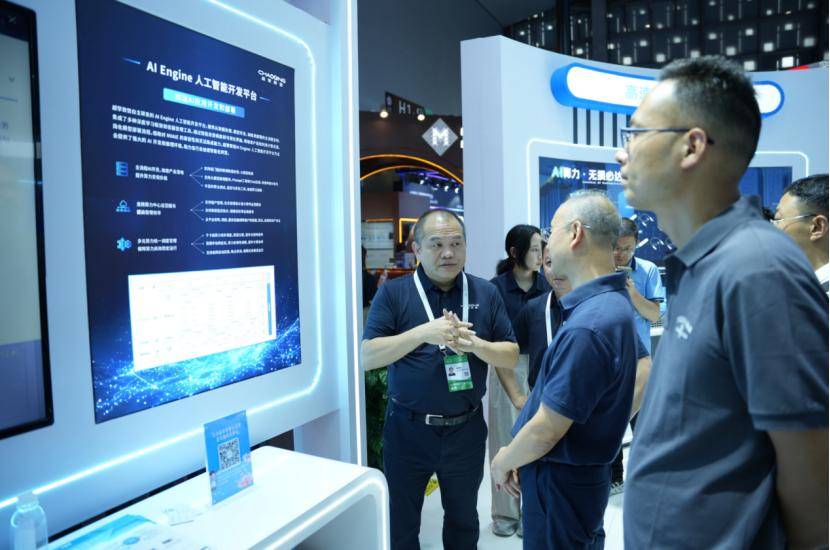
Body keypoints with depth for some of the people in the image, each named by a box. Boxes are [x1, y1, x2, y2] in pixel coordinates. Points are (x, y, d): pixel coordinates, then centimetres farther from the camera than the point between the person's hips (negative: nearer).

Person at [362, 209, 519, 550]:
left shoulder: (486, 293, 0)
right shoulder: (393, 293, -7)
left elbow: (511, 356, 1)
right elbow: (367, 356, -14)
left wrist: (476, 344, -20)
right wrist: (424, 333, -26)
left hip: (466, 430, 2)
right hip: (408, 429, -2)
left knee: (463, 521, 22)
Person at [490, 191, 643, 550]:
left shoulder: (585, 326, -30)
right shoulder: (615, 302, 3)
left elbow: (545, 432, -26)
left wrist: (503, 462, -5)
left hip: (561, 480, -9)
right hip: (586, 470, 9)